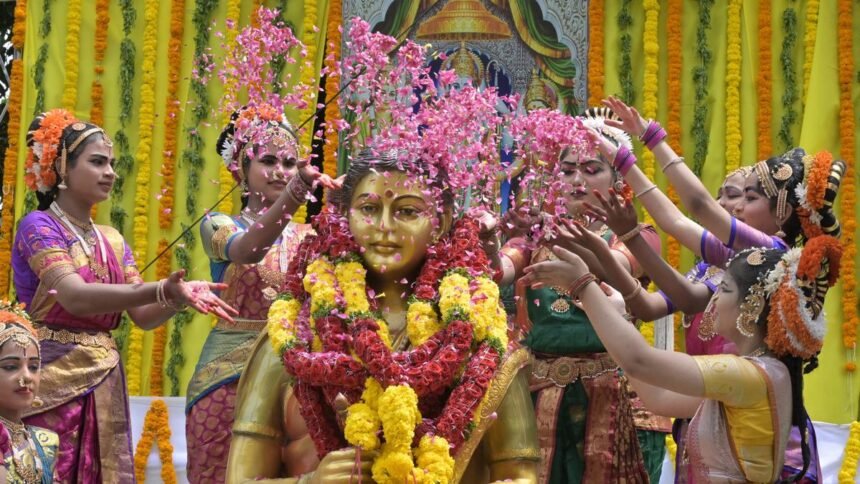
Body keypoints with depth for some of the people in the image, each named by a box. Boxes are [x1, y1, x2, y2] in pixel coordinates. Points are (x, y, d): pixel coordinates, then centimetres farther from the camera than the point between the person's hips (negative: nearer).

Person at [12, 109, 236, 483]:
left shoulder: (112, 241, 15)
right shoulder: (38, 226, -6)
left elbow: (143, 317, 7)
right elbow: (75, 297, -23)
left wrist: (180, 299, -15)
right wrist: (162, 291, -34)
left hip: (104, 385, 6)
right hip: (51, 380, -6)